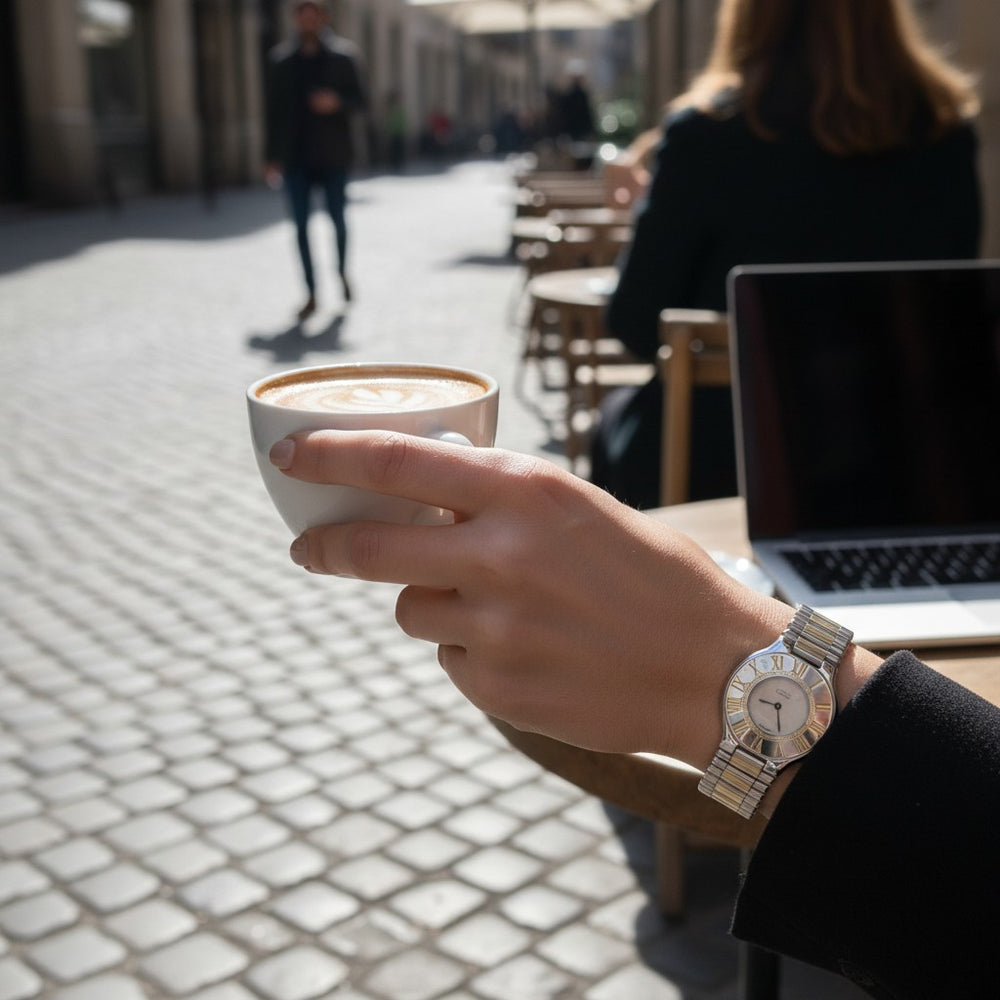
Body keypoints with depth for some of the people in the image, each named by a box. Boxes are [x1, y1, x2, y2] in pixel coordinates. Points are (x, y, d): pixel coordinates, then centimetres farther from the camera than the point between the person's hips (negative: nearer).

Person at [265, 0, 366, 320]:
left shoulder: (342, 55, 2)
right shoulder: (281, 60, 6)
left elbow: (359, 100, 4)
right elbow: (275, 109, 8)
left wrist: (337, 102, -19)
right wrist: (273, 157, 4)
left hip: (332, 153, -1)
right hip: (296, 156, 1)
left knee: (338, 219, 7)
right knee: (301, 225, 0)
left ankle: (342, 273, 34)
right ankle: (311, 294, 6)